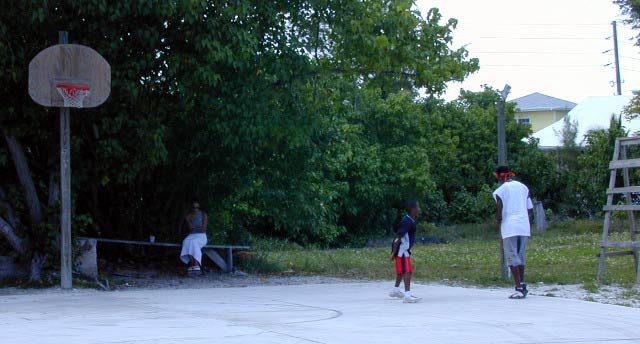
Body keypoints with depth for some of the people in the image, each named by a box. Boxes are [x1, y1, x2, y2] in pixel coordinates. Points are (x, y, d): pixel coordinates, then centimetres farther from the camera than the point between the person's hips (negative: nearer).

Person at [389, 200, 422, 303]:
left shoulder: (410, 220, 10)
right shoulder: (407, 222, -20)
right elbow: (398, 238, -22)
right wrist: (394, 253, -23)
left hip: (404, 249, 10)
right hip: (402, 250, -10)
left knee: (402, 270, 24)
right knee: (407, 271, -16)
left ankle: (395, 290, 40)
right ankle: (407, 295, -24)